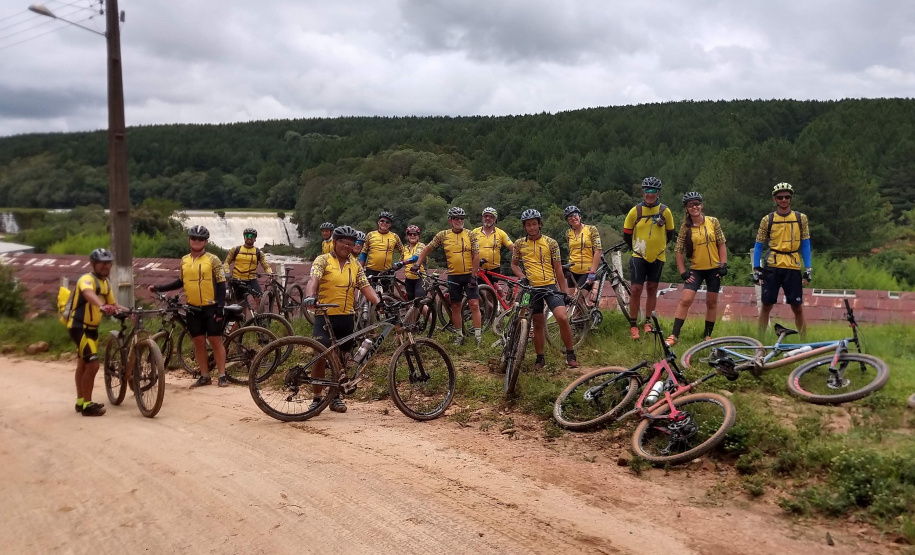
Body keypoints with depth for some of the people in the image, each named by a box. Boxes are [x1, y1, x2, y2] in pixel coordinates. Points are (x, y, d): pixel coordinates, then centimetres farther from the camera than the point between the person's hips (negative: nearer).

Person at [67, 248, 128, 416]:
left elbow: (113, 304, 14)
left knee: (83, 364, 21)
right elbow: (88, 293, -44)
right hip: (79, 327, -10)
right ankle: (87, 405, -4)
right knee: (93, 365, -14)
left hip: (91, 327, 10)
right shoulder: (87, 279, -21)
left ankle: (80, 401, 34)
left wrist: (130, 310, -3)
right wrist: (102, 306, -63)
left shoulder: (105, 283, 8)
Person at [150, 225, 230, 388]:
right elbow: (181, 282, 18)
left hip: (211, 307, -4)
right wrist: (159, 288, 10)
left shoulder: (213, 259, -6)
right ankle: (205, 376, 16)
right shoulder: (184, 260, 8)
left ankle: (222, 376, 4)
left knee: (216, 341, -1)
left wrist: (220, 307, -14)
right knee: (198, 342, 8)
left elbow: (221, 284, -7)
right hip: (193, 309, 5)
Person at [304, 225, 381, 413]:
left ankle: (335, 397, 22)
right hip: (325, 316, -4)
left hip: (347, 318, 4)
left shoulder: (355, 265, 10)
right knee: (320, 356, -4)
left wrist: (379, 303, -13)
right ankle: (317, 398, 9)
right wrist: (310, 296, -39)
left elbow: (366, 288, 3)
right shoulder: (323, 260, -3)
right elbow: (313, 280, -19)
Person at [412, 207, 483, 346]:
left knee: (474, 304, -8)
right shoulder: (443, 235, 2)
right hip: (453, 276, 2)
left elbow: (476, 256, -4)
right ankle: (459, 336, 18)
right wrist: (417, 264, -2)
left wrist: (473, 276, -10)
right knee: (455, 307, 7)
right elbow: (427, 249, 8)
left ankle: (478, 335, -3)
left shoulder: (471, 235, -1)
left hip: (469, 275, -2)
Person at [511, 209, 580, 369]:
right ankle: (540, 358, 21)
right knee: (538, 324, 7)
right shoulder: (519, 244, 4)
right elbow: (514, 264, 15)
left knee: (563, 318, -17)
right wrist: (522, 277, -5)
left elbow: (558, 268, 4)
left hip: (550, 286, -1)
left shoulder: (551, 243, 1)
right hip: (531, 288, 1)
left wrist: (563, 290, 3)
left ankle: (570, 354, -1)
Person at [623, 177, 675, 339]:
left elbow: (670, 234, 11)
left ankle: (648, 322, 21)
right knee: (636, 289, -6)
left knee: (652, 289, 9)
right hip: (639, 257, -2)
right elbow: (626, 235, 5)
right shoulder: (635, 211, -8)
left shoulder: (665, 211, -5)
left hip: (657, 257, 2)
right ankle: (633, 325, 3)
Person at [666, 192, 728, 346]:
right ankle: (674, 335, -10)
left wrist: (724, 265, -5)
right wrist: (683, 272, -7)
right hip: (696, 270, -1)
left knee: (711, 302, 8)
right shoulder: (685, 227, -4)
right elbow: (679, 250, -1)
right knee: (685, 300, -12)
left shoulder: (713, 222, -2)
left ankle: (708, 335, 21)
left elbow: (721, 244, 2)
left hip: (714, 269, 1)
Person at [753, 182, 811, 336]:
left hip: (793, 268, 0)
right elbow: (758, 245, 5)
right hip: (772, 267, 0)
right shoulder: (767, 220, 3)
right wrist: (756, 269, -2)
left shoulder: (801, 218, 6)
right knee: (766, 305, 2)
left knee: (797, 307, 3)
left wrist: (808, 269, 1)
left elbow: (805, 244, 7)